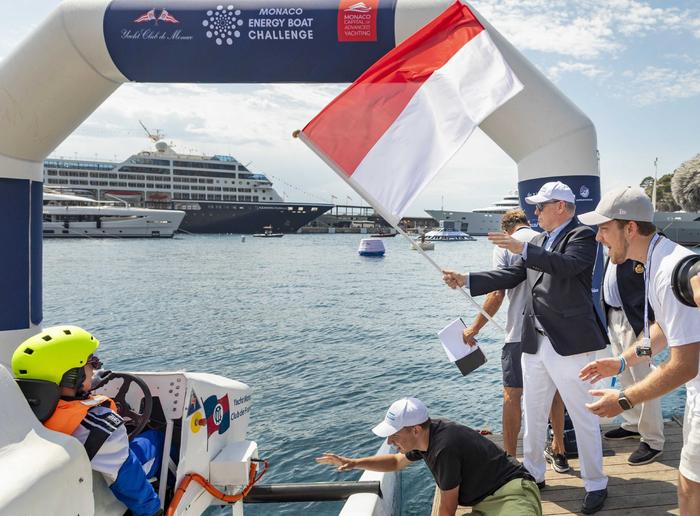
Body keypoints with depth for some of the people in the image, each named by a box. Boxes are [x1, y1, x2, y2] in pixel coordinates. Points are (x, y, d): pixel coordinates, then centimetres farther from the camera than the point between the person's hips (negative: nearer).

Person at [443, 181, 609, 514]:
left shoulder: (582, 235, -7)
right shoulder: (540, 240, 16)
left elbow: (567, 265, -26)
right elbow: (512, 275, 13)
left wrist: (523, 249, -30)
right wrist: (466, 281, 5)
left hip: (570, 343, -8)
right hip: (535, 343, 8)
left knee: (583, 418, 2)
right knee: (533, 413, 18)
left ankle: (596, 485, 18)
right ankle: (533, 473, 33)